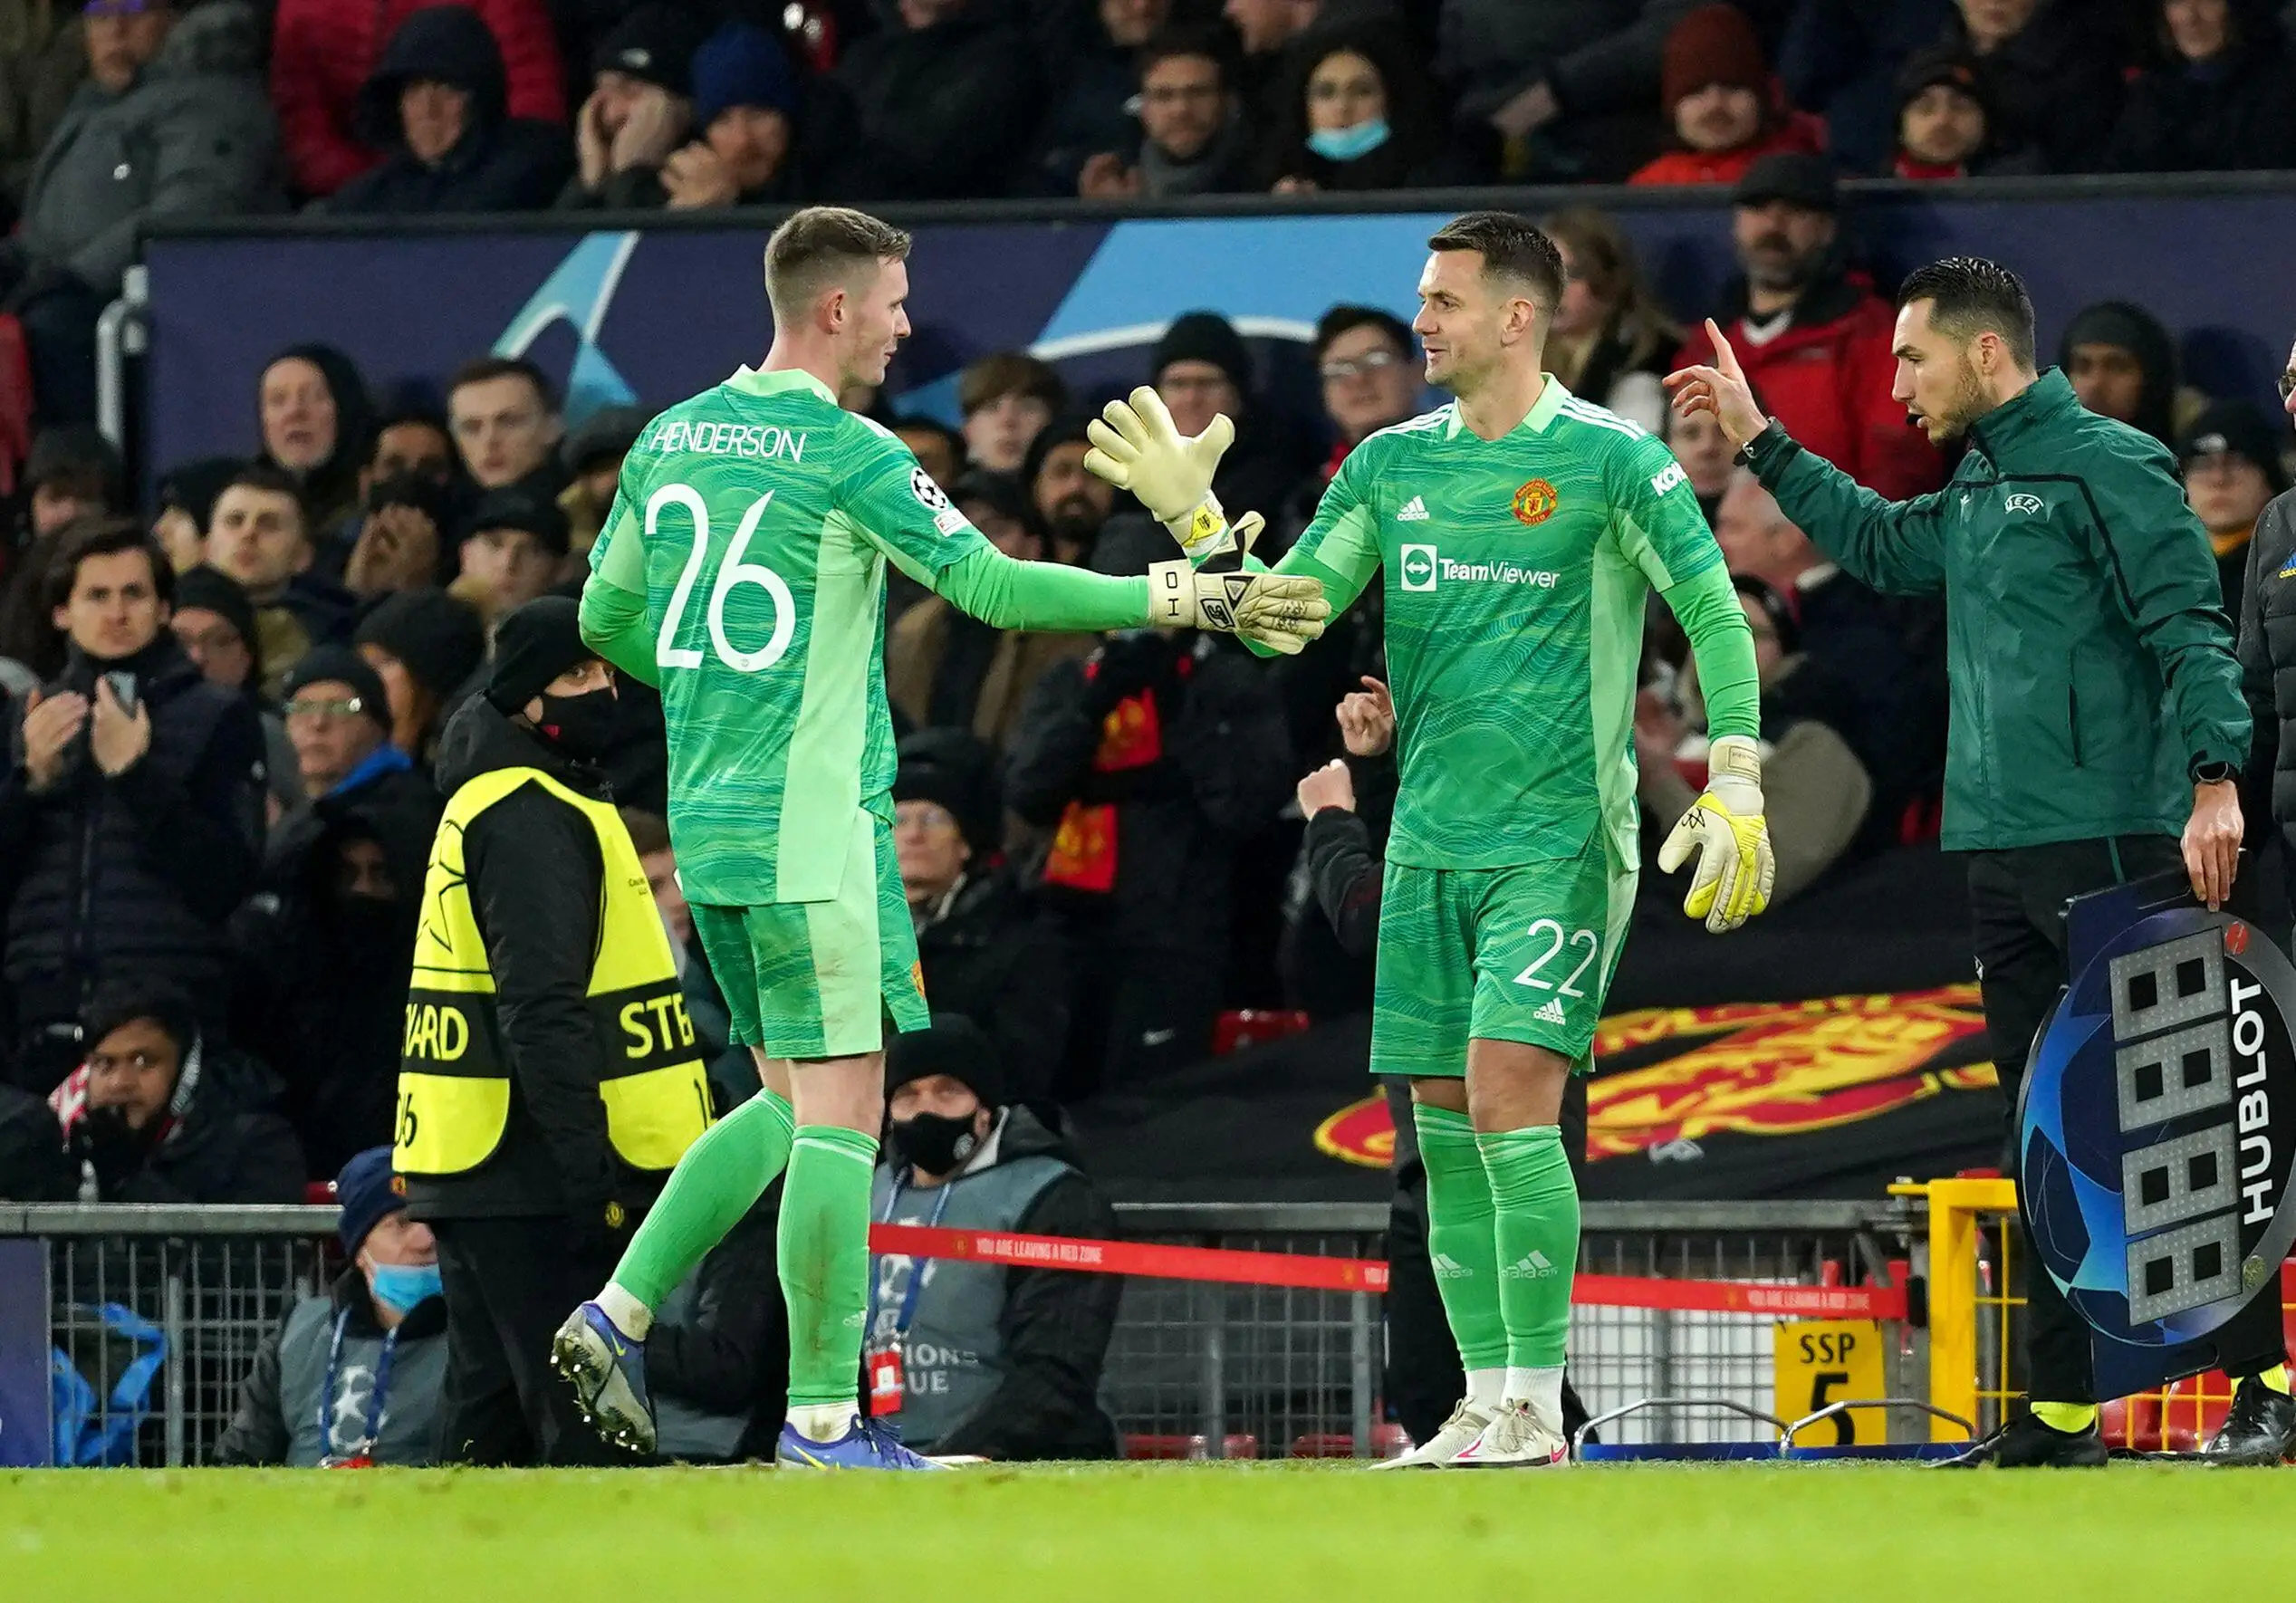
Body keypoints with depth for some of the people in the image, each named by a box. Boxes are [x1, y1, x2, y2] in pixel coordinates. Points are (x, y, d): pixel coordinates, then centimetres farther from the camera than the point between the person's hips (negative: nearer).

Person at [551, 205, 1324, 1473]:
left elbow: (606, 618, 19)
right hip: (811, 828, -8)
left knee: (790, 1102, 18)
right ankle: (822, 1417, -7)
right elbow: (992, 586, -16)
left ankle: (619, 1314, 10)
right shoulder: (846, 453, -12)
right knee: (841, 1108, -5)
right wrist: (1191, 600, -12)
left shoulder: (670, 438, 11)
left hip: (707, 819, 8)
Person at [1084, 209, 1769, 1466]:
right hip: (1430, 844, 6)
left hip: (1559, 842, -6)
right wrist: (1194, 518, -4)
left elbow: (1715, 615, -7)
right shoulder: (1393, 465, 10)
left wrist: (1735, 790, -16)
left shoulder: (1610, 461, -6)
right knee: (1443, 1122, 4)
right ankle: (1485, 1400, 11)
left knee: (1509, 1096, -16)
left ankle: (1538, 1408, -11)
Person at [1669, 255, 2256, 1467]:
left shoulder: (2105, 466, -7)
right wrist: (1757, 440, 40)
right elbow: (1880, 545, 40)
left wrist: (2215, 778, -28)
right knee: (2045, 1129, 9)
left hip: (2107, 843, -9)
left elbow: (2189, 627, -16)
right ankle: (2060, 1411, 12)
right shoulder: (1977, 491, 19)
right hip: (2000, 854, 9)